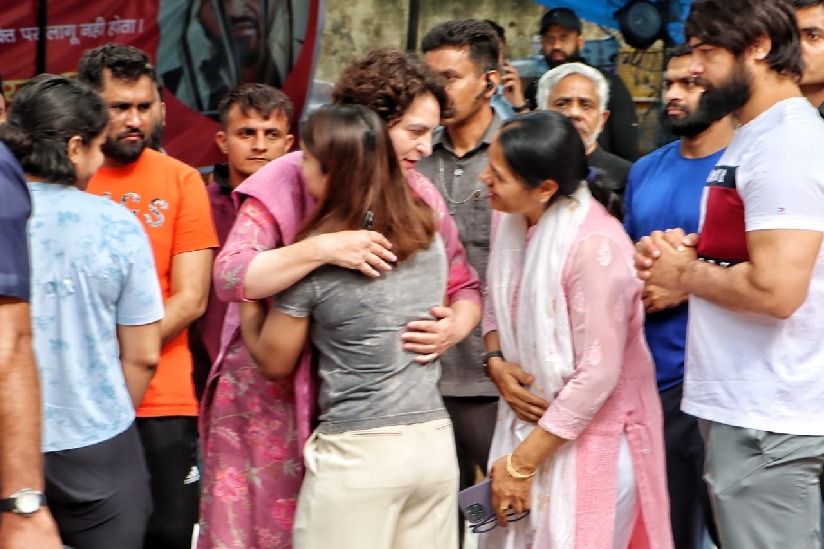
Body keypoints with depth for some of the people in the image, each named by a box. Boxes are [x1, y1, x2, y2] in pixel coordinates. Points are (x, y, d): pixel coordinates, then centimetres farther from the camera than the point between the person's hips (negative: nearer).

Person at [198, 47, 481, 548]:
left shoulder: (419, 196, 3)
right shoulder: (289, 180, -10)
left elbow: (466, 289, 8)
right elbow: (230, 276, -20)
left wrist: (454, 328, -15)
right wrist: (322, 248, -32)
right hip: (275, 404, -3)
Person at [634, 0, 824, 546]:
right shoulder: (755, 137, 15)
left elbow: (775, 289, -27)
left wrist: (683, 274, -12)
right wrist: (680, 252, 3)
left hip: (764, 419, -10)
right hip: (742, 404, 10)